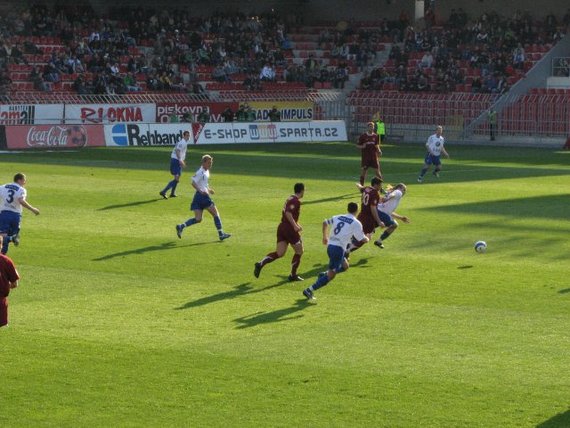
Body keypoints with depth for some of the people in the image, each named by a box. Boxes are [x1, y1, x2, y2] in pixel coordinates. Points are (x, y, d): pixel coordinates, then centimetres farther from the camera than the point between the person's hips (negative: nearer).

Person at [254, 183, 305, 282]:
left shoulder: (290, 199, 17)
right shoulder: (296, 201, -12)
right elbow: (288, 213, -26)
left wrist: (296, 224, 32)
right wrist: (295, 225, -25)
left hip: (282, 227, 8)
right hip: (289, 229, -8)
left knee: (279, 253, 4)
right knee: (299, 251, 9)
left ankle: (261, 263, -15)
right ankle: (293, 275, 13)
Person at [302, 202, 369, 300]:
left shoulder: (338, 217, 15)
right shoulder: (356, 223, -2)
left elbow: (325, 222, 26)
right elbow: (362, 240, 0)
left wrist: (325, 237, 39)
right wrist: (367, 238, 24)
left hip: (330, 245, 7)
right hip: (339, 248, -7)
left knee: (345, 266, 27)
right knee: (331, 275, -3)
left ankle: (324, 275, 11)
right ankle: (310, 290, -11)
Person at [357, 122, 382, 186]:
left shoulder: (375, 136, 6)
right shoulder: (363, 136, -3)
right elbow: (358, 145, 1)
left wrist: (379, 151, -2)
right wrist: (362, 147, -20)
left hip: (374, 157, 2)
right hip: (365, 157, -2)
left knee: (377, 171, 0)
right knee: (363, 171, 1)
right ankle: (361, 185, 10)